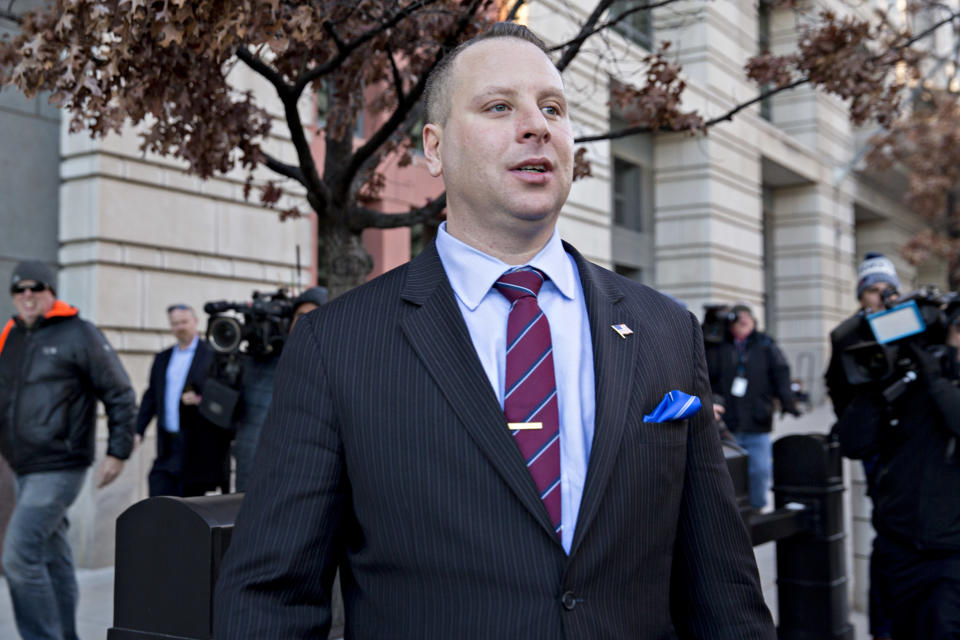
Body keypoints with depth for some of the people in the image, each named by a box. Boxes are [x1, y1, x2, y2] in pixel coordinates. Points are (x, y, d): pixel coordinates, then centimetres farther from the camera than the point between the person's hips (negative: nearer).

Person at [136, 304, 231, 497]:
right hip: (168, 447, 5)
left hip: (199, 447, -4)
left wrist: (201, 399, -23)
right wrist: (138, 432, 9)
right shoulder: (162, 358, 17)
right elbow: (151, 397, 17)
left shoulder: (213, 354, -2)